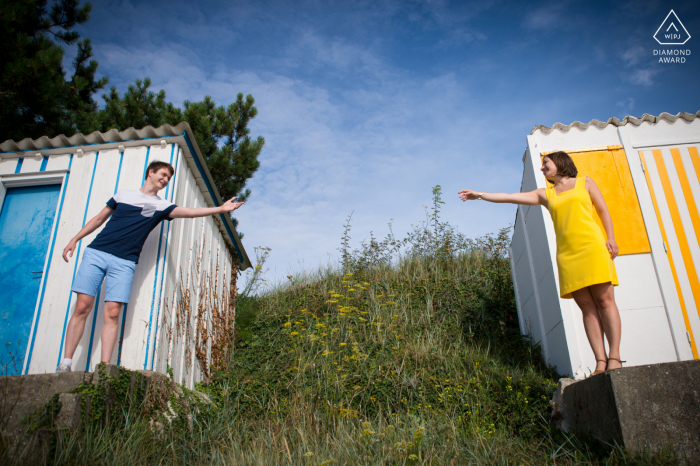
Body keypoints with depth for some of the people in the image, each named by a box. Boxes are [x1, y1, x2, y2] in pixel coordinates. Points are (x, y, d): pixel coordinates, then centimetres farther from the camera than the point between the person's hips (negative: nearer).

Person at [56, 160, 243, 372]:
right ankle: (66, 362, 0)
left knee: (112, 314, -10)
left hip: (124, 263, -1)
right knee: (82, 307, -6)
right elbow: (99, 219, 22)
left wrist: (221, 208, -14)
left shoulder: (161, 206, 11)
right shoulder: (123, 195, 16)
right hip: (96, 253, 1)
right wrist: (75, 239, 16)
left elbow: (190, 212, -3)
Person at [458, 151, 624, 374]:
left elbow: (603, 210, 12)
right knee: (587, 307, -4)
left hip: (591, 245, -2)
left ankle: (614, 358, -11)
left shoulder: (585, 182, 16)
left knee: (604, 300, -10)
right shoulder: (545, 194, 19)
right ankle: (600, 362, -8)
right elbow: (509, 197, 14)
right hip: (566, 253, 2)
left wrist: (611, 238, -1)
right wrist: (480, 195, 8)